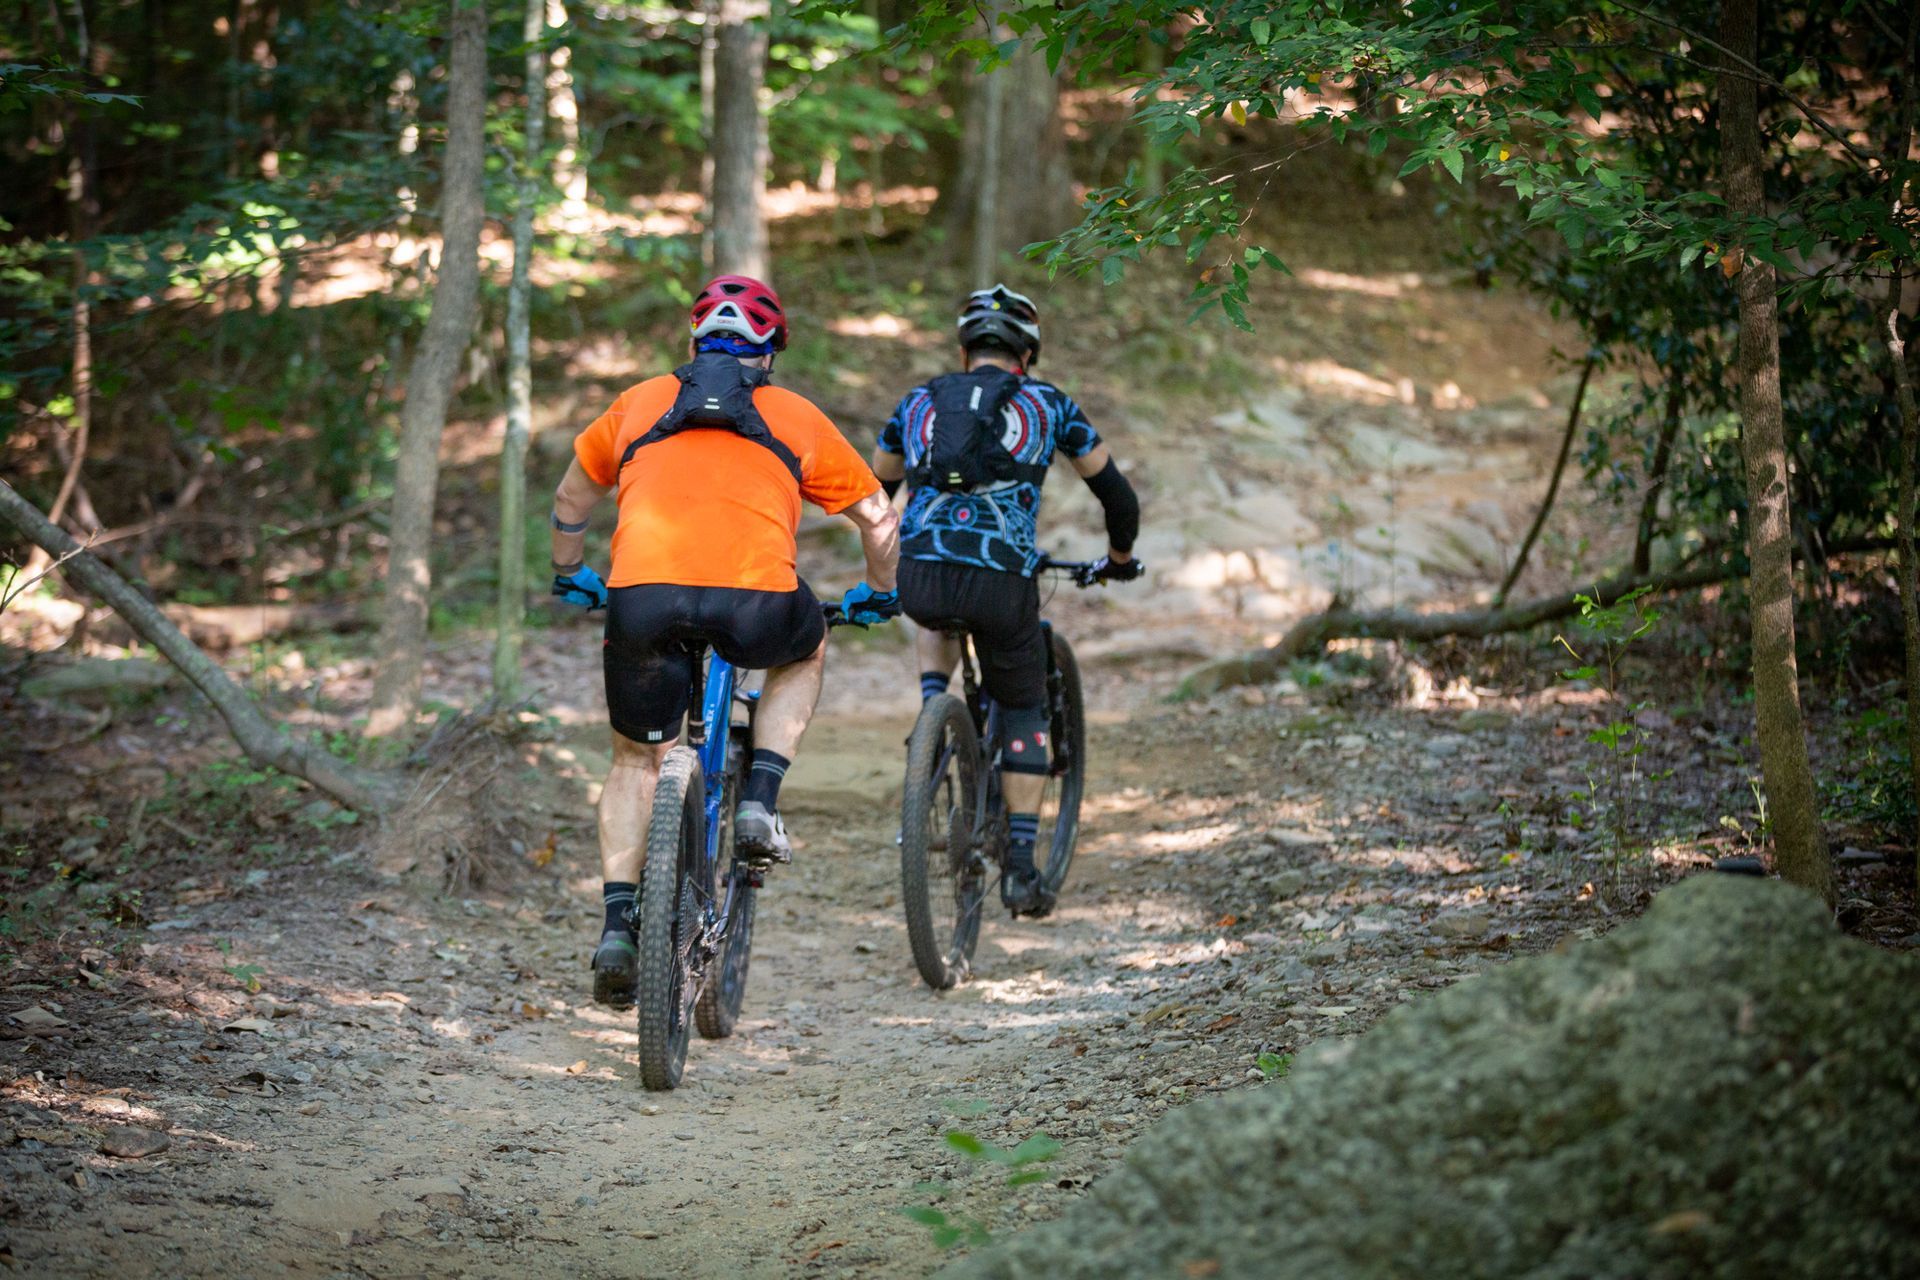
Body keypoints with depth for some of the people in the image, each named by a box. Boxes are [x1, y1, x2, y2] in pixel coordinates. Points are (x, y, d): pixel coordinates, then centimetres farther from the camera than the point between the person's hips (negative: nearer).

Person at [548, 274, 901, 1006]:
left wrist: (569, 576, 58)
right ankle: (760, 806, 17)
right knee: (805, 652, 34)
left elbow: (572, 499, 41)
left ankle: (618, 926, 7)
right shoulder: (796, 417, 24)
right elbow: (879, 521, 30)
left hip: (643, 596, 1)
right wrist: (878, 595, 48)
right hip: (754, 601, -1)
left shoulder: (641, 403, 27)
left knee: (637, 764, 21)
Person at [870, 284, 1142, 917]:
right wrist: (1119, 559, 43)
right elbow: (1116, 492, 23)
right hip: (1002, 581, -2)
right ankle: (1021, 866, 13)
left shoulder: (919, 401, 23)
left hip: (920, 579, 2)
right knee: (1024, 710, 21)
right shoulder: (1047, 404, 17)